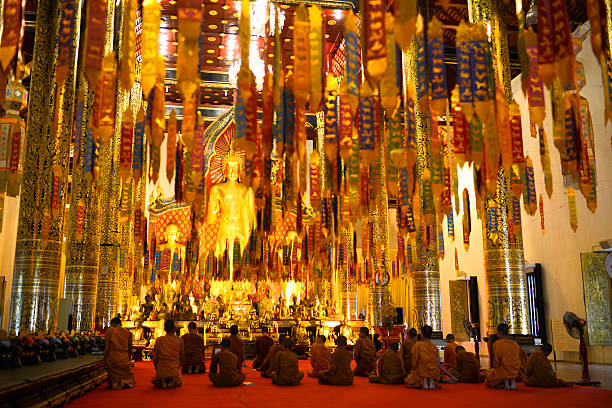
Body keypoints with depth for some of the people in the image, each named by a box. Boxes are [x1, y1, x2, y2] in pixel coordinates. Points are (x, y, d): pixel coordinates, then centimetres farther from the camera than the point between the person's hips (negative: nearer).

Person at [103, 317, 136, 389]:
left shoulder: (110, 330, -3)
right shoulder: (127, 332, 6)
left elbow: (107, 346, -5)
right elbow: (129, 347, 10)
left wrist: (105, 358, 2)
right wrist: (129, 358, 20)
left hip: (113, 357, -3)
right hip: (125, 358, 3)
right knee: (128, 375, 14)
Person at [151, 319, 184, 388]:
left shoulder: (159, 340, -9)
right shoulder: (179, 341, -7)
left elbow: (154, 357, -3)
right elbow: (182, 356, 4)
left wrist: (157, 368, 14)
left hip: (161, 370, 0)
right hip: (175, 371, 0)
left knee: (157, 383, 33)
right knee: (178, 383, 32)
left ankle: (163, 381, 3)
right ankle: (172, 381, 1)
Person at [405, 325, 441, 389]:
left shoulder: (418, 345, -9)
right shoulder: (435, 348, 0)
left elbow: (414, 362, -5)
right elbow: (438, 363, 6)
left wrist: (412, 371, 14)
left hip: (422, 373, -4)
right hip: (434, 374, 4)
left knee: (408, 382, 19)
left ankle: (422, 382, 2)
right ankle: (431, 381, 10)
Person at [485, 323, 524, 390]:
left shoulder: (497, 344, -8)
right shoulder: (515, 344, 7)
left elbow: (496, 360, -7)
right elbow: (521, 359, 12)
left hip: (504, 372, -5)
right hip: (516, 373, 5)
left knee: (488, 375, 19)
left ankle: (505, 382, -6)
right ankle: (513, 381, 5)